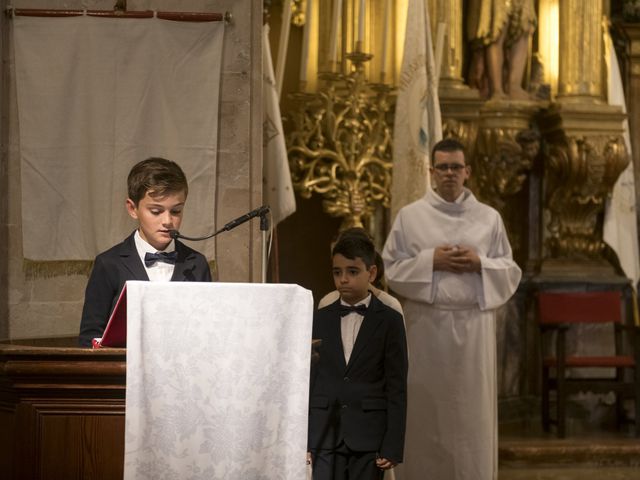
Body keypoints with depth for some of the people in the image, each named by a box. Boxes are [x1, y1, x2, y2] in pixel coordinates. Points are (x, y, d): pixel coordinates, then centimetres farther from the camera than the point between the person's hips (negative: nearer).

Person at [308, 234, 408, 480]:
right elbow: (308, 380, 10)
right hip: (324, 435, 2)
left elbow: (397, 388, -1)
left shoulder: (389, 321, 1)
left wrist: (393, 446, -7)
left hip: (368, 439, -2)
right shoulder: (320, 320, 10)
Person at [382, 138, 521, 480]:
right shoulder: (410, 216, 6)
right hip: (426, 324, -1)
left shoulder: (489, 218, 9)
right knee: (427, 410, -1)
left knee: (472, 412, 0)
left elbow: (510, 272, 9)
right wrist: (430, 261, -10)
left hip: (474, 325, 1)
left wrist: (479, 264, -9)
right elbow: (392, 269, 3)